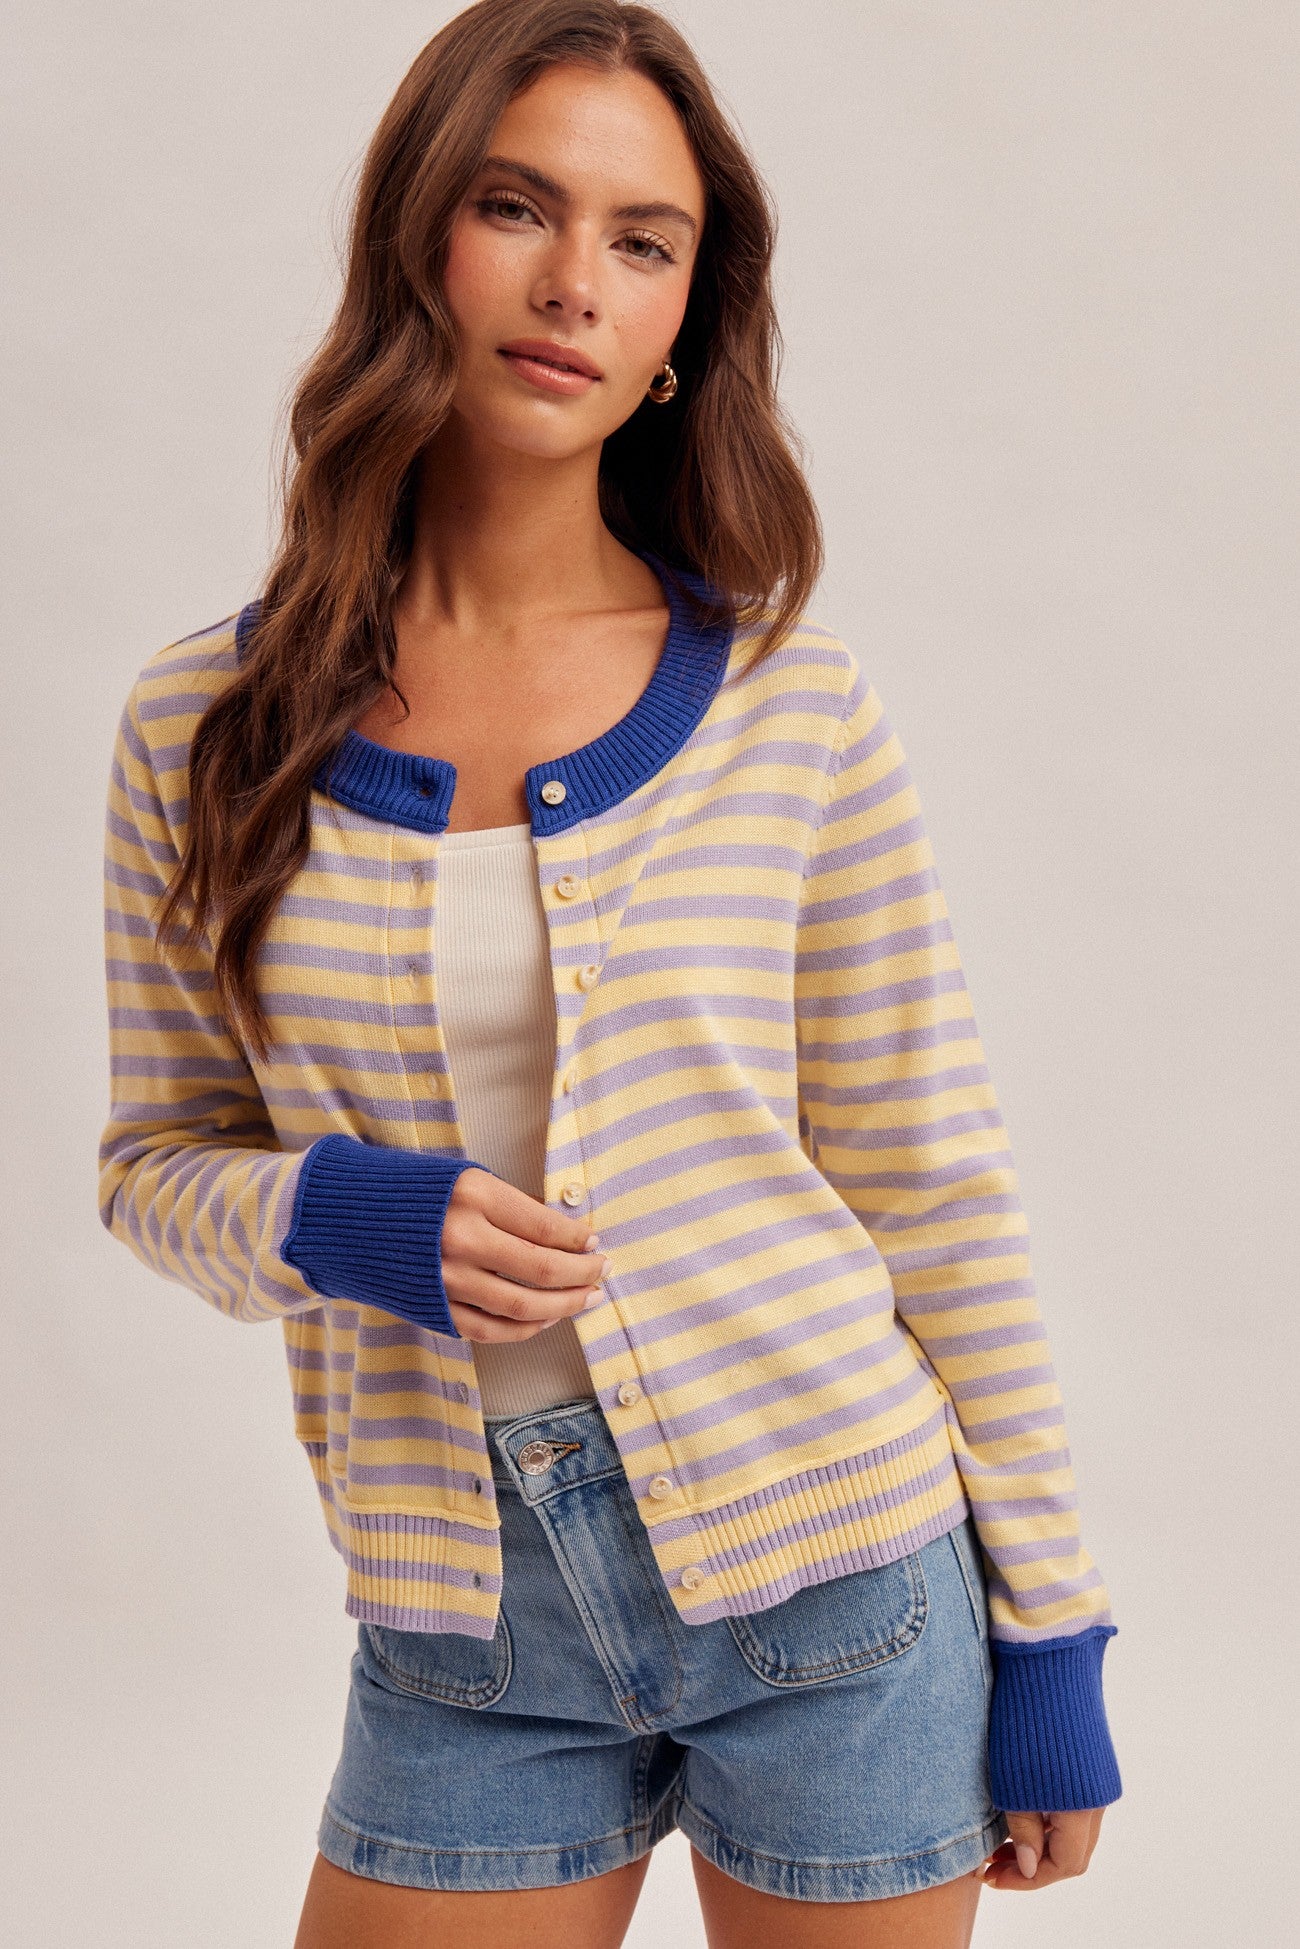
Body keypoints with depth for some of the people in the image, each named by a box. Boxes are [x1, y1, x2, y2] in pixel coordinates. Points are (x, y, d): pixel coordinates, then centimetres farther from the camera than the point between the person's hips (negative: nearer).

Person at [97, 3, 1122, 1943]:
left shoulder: (786, 701, -5)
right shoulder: (202, 728, -1)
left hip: (825, 1562, -1)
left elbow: (931, 1185, -1)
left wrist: (1050, 1634, 1)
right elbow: (156, 1163, 8)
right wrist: (333, 1220, -14)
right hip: (465, 1626, 1)